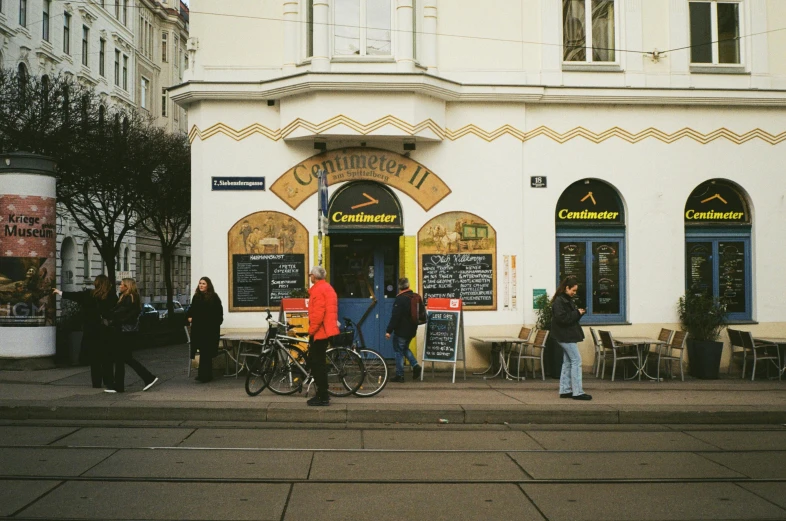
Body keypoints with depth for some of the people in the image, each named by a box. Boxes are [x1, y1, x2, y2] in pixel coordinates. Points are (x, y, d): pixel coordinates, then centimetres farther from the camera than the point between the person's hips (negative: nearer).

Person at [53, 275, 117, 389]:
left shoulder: (89, 295, -5)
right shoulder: (112, 296, -7)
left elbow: (74, 295, 5)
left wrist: (60, 292, 16)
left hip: (92, 331, 0)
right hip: (107, 331, 0)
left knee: (94, 358, 9)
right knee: (107, 358, 9)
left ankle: (97, 383, 11)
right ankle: (109, 382, 8)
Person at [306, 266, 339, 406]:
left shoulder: (318, 290, -15)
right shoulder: (328, 288, 17)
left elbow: (318, 313, -23)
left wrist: (311, 331, -17)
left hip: (319, 331, -10)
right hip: (327, 330, 10)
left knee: (317, 363, -5)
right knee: (316, 362, 16)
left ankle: (323, 398, -3)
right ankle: (322, 394, 20)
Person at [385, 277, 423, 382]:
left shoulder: (400, 299, -17)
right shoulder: (416, 297, 6)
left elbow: (395, 316, -20)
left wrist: (389, 330, -16)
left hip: (401, 330, -7)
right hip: (412, 330, 7)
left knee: (399, 351, 2)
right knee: (405, 348, 24)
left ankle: (399, 375, 3)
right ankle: (415, 365, 7)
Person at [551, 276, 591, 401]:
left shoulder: (567, 300, 14)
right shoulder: (559, 301, -16)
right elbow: (562, 318, -24)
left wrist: (579, 313, 2)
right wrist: (577, 313, -16)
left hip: (568, 335, 10)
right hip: (565, 335, -10)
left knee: (568, 362, 11)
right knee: (576, 361, -8)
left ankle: (565, 390, 16)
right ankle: (577, 392, -6)